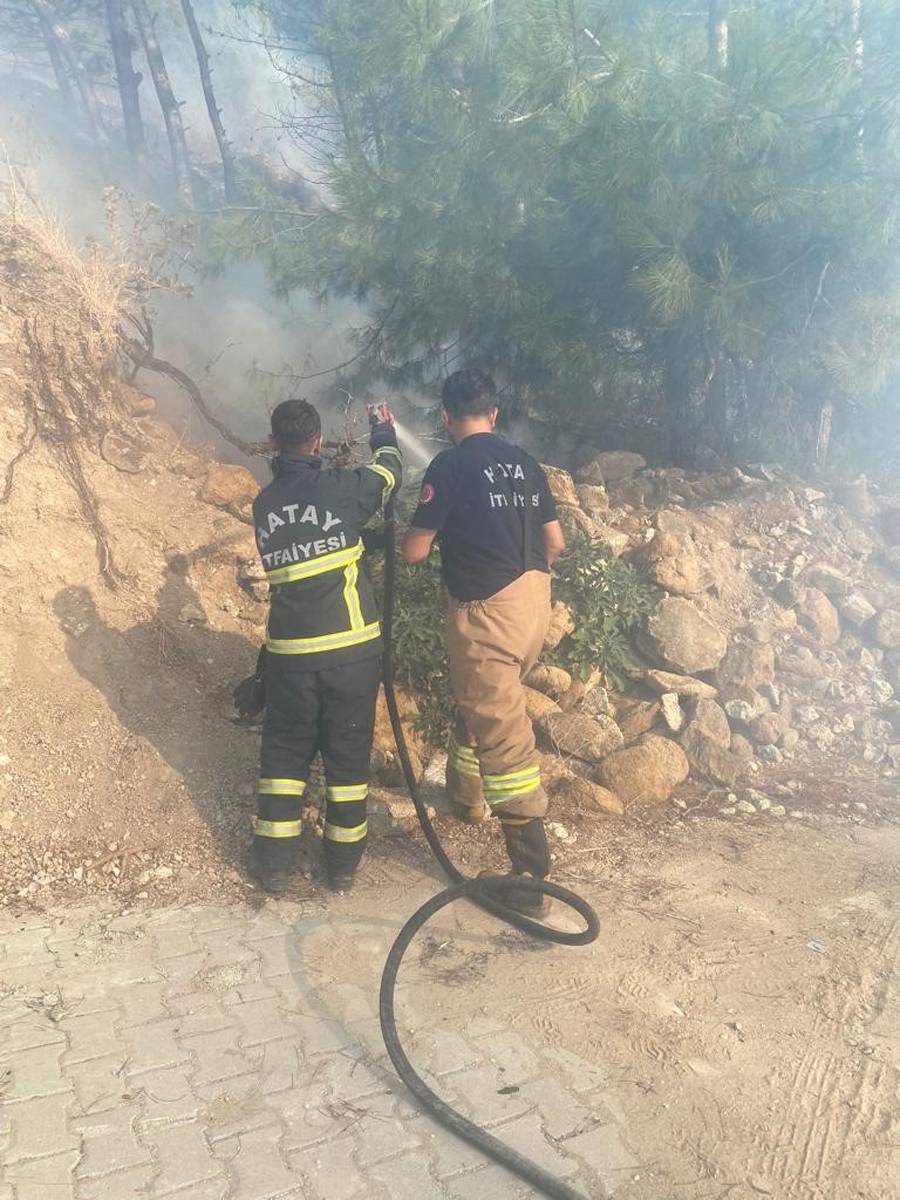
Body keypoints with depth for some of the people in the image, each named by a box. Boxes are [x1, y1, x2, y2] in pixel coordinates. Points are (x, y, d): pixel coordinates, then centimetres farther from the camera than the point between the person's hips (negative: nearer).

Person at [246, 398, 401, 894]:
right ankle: (343, 862, 22)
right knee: (348, 751, 10)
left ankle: (274, 860, 22)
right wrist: (384, 430, 30)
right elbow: (388, 470, 10)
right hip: (351, 646, -3)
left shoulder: (264, 504, 3)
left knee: (284, 750, 15)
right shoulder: (341, 487, -8)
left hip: (290, 650, 3)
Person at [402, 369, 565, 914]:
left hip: (486, 609, -8)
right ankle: (465, 794, 48)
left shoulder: (451, 466, -9)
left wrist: (427, 530, 13)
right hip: (534, 599, 8)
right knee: (480, 700, 29)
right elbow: (556, 542, 14)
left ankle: (532, 873, -1)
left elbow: (415, 551, -10)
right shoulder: (524, 462, 10)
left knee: (504, 736, -5)